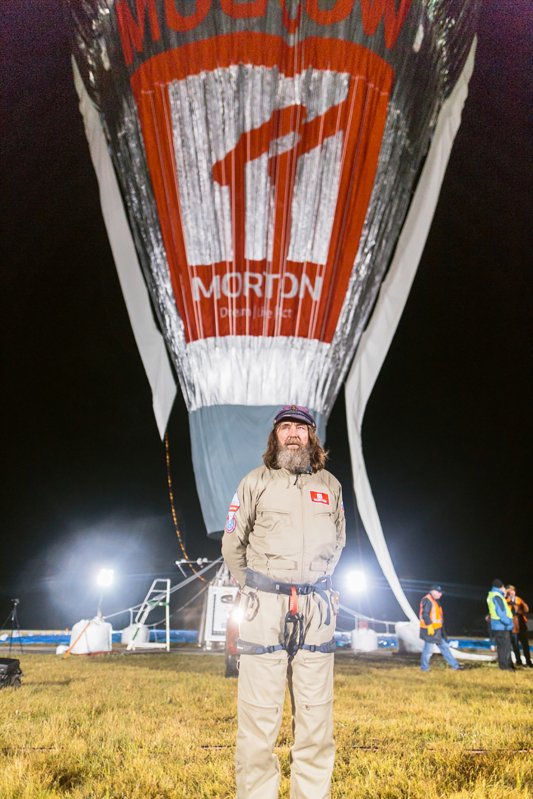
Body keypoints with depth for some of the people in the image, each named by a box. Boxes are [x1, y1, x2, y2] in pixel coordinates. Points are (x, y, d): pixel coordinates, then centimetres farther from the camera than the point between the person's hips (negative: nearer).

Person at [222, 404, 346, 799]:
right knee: (259, 718, 0)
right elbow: (233, 545, 8)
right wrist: (255, 589, 9)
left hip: (317, 610, 3)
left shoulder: (330, 485, 9)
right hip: (264, 608, -2)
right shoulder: (256, 481, 1)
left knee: (316, 717, 9)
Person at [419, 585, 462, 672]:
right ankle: (424, 667, 15)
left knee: (444, 647, 15)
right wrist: (429, 626, -25)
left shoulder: (435, 601, 14)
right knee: (428, 649, 1)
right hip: (430, 630, -10)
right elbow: (425, 615, -24)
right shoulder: (427, 600, -18)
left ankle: (455, 665, 23)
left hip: (438, 630, 10)